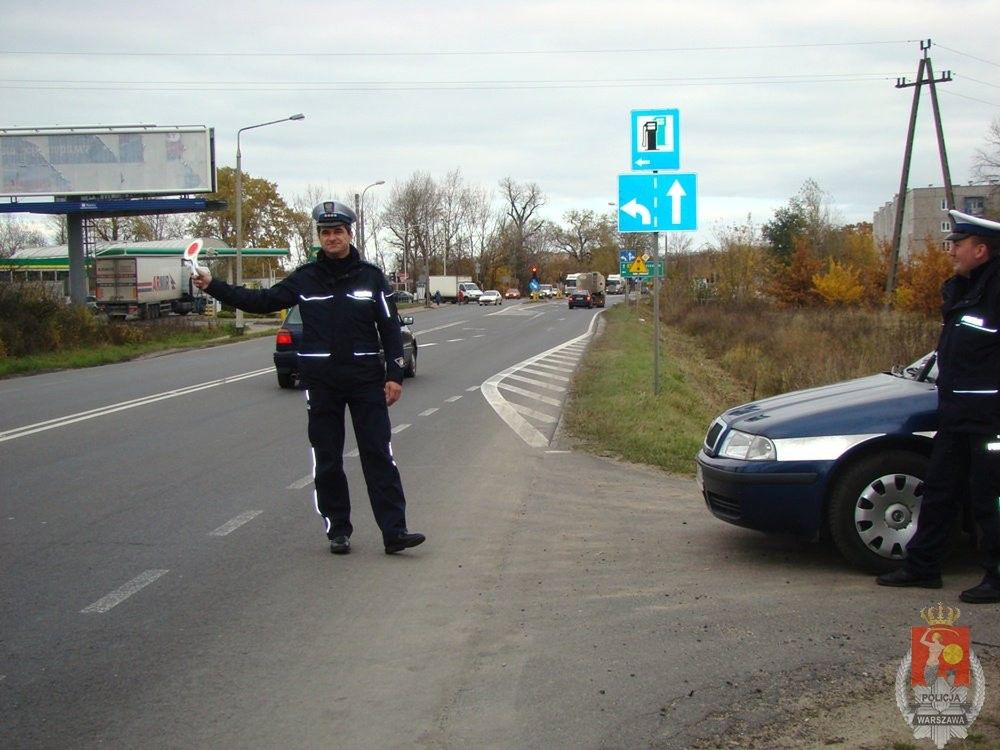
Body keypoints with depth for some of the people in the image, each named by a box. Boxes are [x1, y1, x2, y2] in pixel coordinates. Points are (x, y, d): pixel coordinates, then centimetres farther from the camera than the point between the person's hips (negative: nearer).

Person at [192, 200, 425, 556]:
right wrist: (213, 286, -3)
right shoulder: (305, 278, 3)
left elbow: (390, 327, 3)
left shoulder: (371, 276, 2)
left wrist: (395, 374, -3)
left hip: (366, 379, -1)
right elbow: (263, 300, 5)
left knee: (379, 456, -3)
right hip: (321, 381, 1)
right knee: (327, 460, 6)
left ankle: (394, 532, -3)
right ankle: (338, 530, 16)